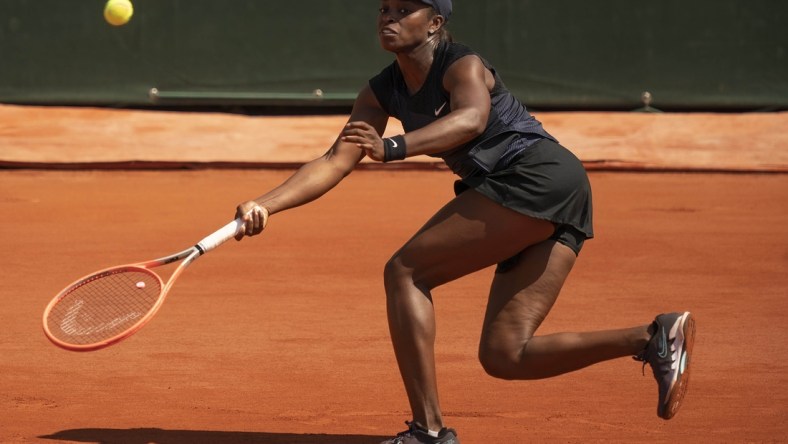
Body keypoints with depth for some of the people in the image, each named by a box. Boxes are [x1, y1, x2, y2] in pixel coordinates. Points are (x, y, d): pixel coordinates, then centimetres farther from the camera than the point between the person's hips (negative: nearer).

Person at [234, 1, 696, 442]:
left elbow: (472, 118, -31)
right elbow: (336, 162, 9)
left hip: (535, 176, -9)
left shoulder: (463, 66, -9)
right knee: (504, 356, 2)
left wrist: (393, 147, -45)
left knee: (405, 270, -11)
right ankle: (655, 337, -4)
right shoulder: (382, 93, 14)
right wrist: (266, 205, -5)